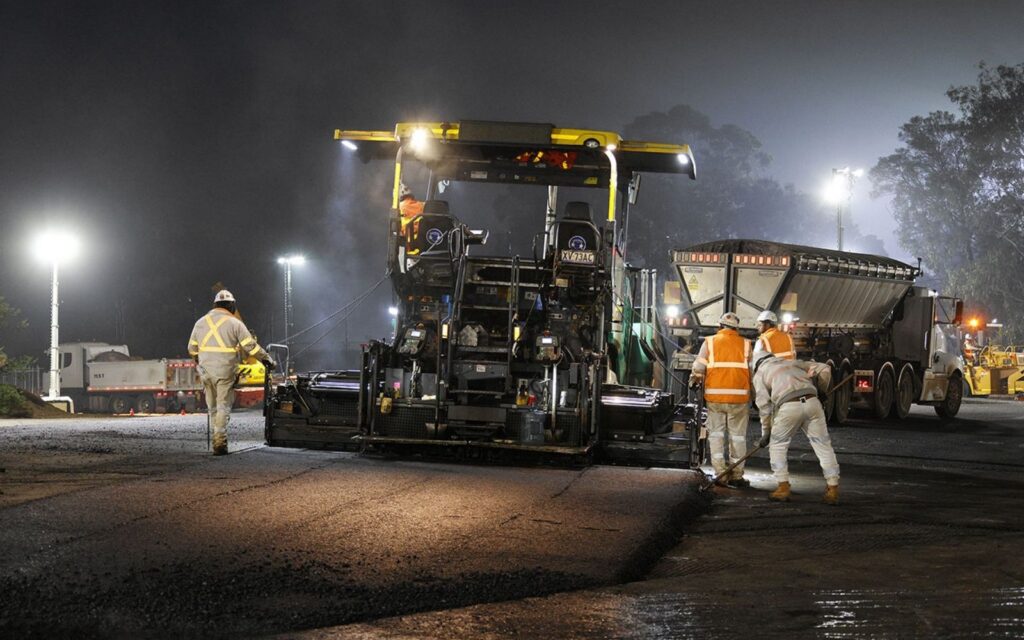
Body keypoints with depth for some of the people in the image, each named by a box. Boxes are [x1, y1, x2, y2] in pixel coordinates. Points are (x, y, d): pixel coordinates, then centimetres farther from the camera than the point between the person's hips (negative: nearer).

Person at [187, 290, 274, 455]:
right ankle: (220, 440, -9)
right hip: (225, 372, -4)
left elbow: (192, 348, 16)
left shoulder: (201, 322, 10)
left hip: (205, 371, 4)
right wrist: (267, 359, 5)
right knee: (223, 406, -1)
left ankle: (218, 436, 19)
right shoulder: (235, 323, -4)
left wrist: (198, 362, 34)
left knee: (212, 406, 15)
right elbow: (250, 346, -5)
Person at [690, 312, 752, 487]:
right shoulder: (745, 344, 6)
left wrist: (694, 381, 19)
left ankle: (720, 474, 3)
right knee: (737, 435, 8)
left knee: (716, 433, 9)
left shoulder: (710, 342, 4)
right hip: (739, 395, 0)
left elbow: (698, 368, -1)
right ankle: (736, 475, 9)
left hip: (715, 395, 0)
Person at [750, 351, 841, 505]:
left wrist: (766, 433, 17)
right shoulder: (793, 363, 34)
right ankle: (833, 490, 4)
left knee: (777, 445, 17)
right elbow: (824, 369, 27)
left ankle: (783, 488, 12)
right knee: (823, 446, 8)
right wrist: (822, 391, 38)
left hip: (789, 407, -3)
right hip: (812, 402, 3)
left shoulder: (760, 374, 23)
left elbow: (764, 404, 12)